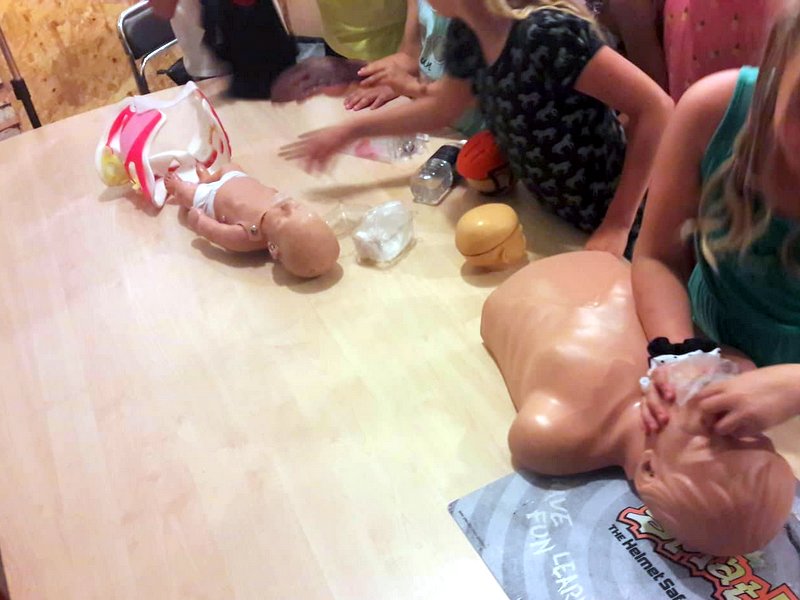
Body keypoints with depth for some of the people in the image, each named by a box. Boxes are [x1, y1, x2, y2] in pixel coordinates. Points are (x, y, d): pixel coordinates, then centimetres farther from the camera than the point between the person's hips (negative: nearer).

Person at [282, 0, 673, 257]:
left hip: (606, 224, -7)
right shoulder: (465, 34, -7)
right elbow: (442, 108, 13)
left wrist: (618, 226, -27)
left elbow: (656, 108, -29)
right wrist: (351, 131, 10)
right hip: (549, 216, 7)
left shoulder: (547, 32, -31)